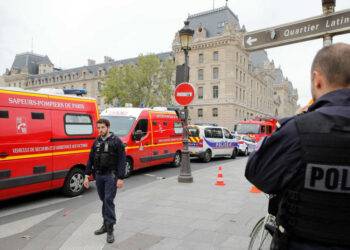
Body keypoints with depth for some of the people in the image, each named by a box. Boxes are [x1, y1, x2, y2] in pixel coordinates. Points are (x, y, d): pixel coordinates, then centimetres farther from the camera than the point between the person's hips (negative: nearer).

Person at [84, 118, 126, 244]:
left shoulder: (116, 141, -7)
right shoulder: (97, 142, 10)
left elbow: (121, 160, -10)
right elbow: (91, 159, 13)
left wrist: (120, 178, -15)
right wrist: (87, 176, 8)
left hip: (111, 175, -5)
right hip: (98, 175, 6)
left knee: (109, 200, -11)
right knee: (104, 200, 13)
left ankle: (110, 229, -5)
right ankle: (106, 225, 27)